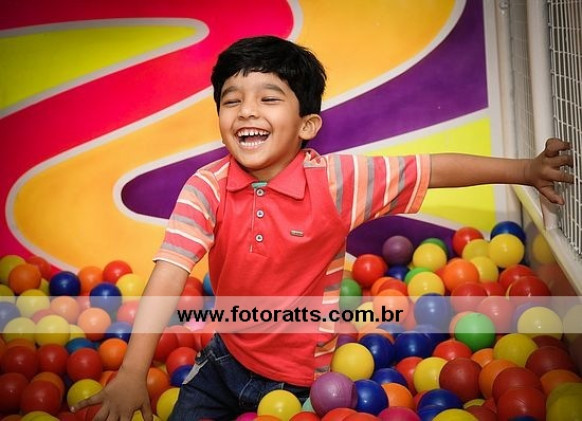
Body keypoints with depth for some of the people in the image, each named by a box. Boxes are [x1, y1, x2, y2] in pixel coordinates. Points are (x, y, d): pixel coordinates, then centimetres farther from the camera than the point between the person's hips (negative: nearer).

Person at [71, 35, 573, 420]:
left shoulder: (335, 181, -21)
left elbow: (433, 170, -16)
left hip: (302, 378, -2)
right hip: (226, 360, 2)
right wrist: (133, 371, -36)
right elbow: (170, 273, -27)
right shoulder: (207, 188, -18)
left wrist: (524, 169, -15)